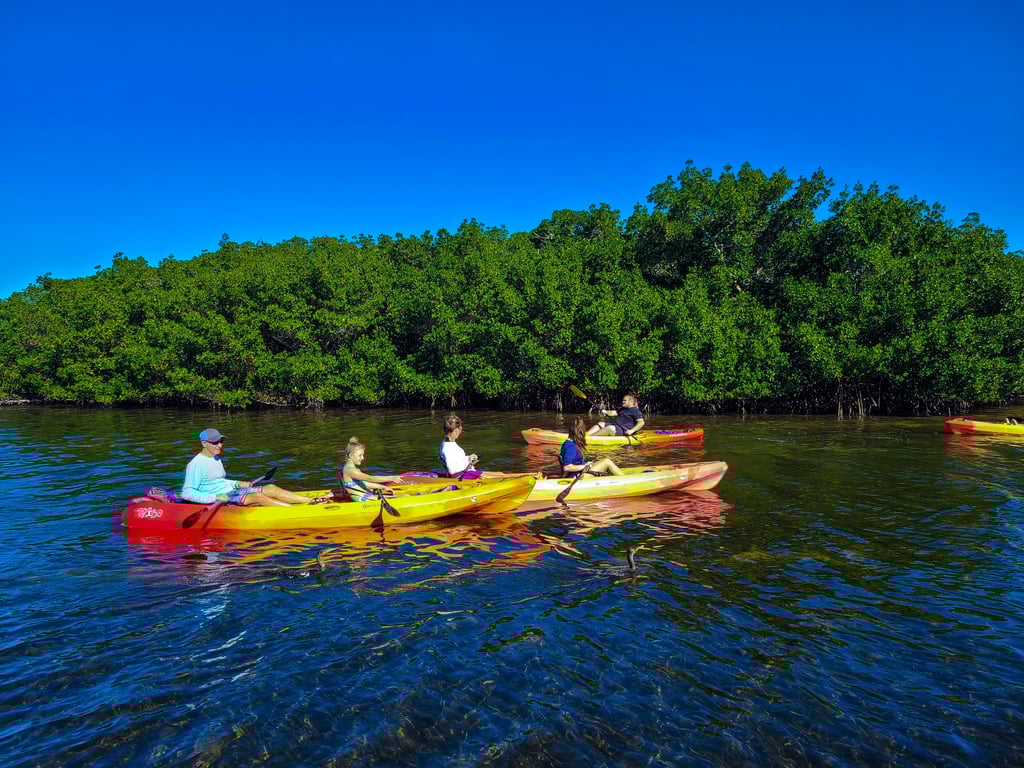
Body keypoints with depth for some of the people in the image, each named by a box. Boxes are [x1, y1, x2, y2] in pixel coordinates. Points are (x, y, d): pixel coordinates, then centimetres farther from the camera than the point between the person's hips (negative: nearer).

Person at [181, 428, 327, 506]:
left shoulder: (216, 459, 16)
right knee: (257, 496, -29)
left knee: (271, 489, -11)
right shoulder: (196, 464, -12)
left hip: (231, 492, 9)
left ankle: (313, 501, -19)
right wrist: (214, 498, -25)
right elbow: (187, 493, -16)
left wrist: (237, 484, 13)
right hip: (219, 501, -9)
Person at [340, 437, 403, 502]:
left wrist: (383, 487, 13)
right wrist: (390, 478, -31)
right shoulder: (349, 470, -19)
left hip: (367, 496, 10)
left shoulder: (355, 468, 14)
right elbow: (370, 478, -28)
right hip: (361, 499, -10)